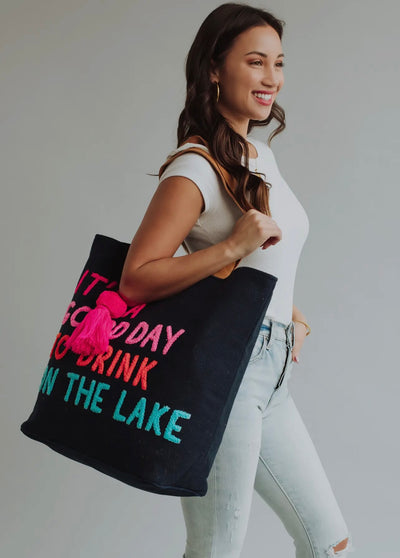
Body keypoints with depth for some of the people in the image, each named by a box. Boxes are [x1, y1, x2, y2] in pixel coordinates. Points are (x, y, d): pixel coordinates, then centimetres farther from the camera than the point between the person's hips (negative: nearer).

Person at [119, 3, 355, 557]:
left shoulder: (262, 155, 13)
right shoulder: (195, 169, -13)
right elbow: (135, 282, -21)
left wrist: (289, 312, 13)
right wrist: (233, 247, -25)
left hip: (273, 377, 9)